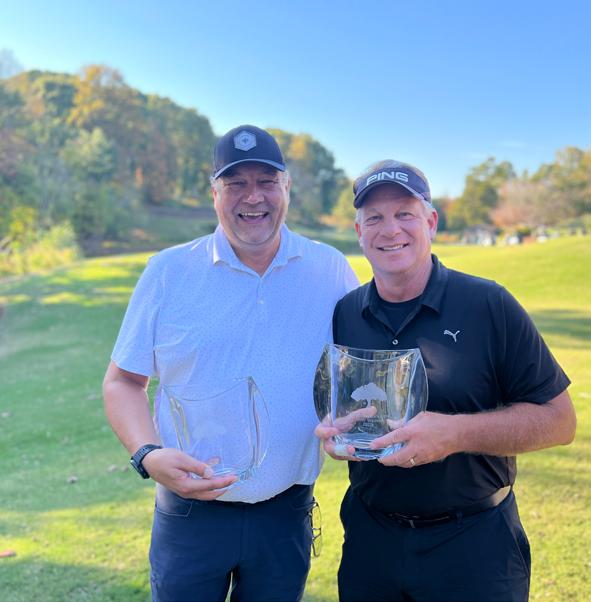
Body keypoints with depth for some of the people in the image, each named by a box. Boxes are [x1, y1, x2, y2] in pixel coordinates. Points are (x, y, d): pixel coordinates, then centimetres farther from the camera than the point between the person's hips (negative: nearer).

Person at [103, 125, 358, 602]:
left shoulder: (331, 271, -3)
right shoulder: (169, 271, -5)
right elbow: (123, 382, 0)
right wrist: (148, 455, -17)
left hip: (286, 512, 2)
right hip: (189, 512, -1)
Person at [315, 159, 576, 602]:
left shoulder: (489, 305, -12)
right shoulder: (343, 314, -1)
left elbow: (559, 420, -11)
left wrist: (457, 433, -24)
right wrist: (331, 432, -12)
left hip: (474, 543, -3)